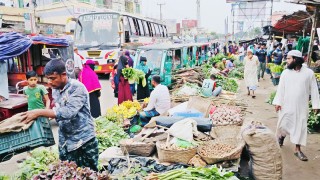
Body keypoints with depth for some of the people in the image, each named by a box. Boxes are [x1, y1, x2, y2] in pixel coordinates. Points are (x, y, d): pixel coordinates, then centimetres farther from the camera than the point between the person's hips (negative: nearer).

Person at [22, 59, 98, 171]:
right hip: (65, 143, 6)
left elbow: (69, 112, -29)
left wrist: (39, 112, -29)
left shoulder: (77, 87, -17)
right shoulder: (54, 90, 6)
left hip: (84, 141, -6)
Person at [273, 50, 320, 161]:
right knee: (284, 124, 7)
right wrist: (278, 102, -8)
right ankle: (281, 136, 40)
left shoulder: (309, 73, -4)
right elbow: (280, 88, -2)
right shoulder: (285, 73, -3)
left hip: (302, 106, 0)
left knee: (300, 127, 4)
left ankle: (297, 149, 15)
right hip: (286, 105, 0)